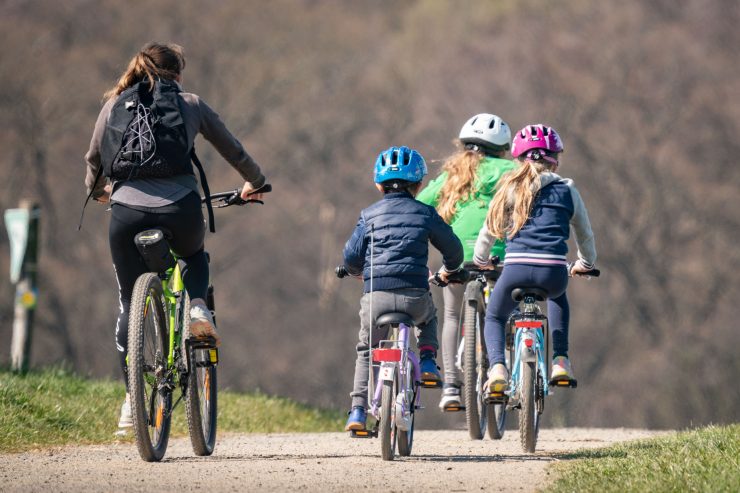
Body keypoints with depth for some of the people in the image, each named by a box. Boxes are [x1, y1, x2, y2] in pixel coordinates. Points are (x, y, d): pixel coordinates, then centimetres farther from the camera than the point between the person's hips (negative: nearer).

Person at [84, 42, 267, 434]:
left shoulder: (114, 107, 14)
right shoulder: (190, 105, 12)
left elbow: (94, 160, 23)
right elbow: (233, 151, 21)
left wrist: (97, 191, 46)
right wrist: (254, 182, 41)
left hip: (127, 212, 0)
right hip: (180, 208, 0)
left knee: (129, 305, 13)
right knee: (194, 255, 35)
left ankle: (131, 400, 9)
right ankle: (197, 308, 5)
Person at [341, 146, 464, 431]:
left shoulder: (369, 215, 8)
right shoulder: (425, 214, 8)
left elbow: (351, 255, 6)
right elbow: (452, 247, 17)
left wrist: (358, 271, 31)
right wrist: (448, 270, 40)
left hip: (376, 297, 0)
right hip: (415, 295, 0)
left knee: (366, 351, 21)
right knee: (428, 318, 37)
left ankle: (358, 411, 12)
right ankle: (427, 362, 15)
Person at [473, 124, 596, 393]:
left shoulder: (510, 188, 12)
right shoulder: (568, 191, 13)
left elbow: (489, 230, 21)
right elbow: (585, 235, 25)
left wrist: (480, 260, 40)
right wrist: (585, 264, 45)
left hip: (516, 269, -1)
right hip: (554, 274, 1)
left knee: (494, 317, 26)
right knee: (558, 296, 38)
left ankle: (497, 367, -4)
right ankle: (560, 361, 23)